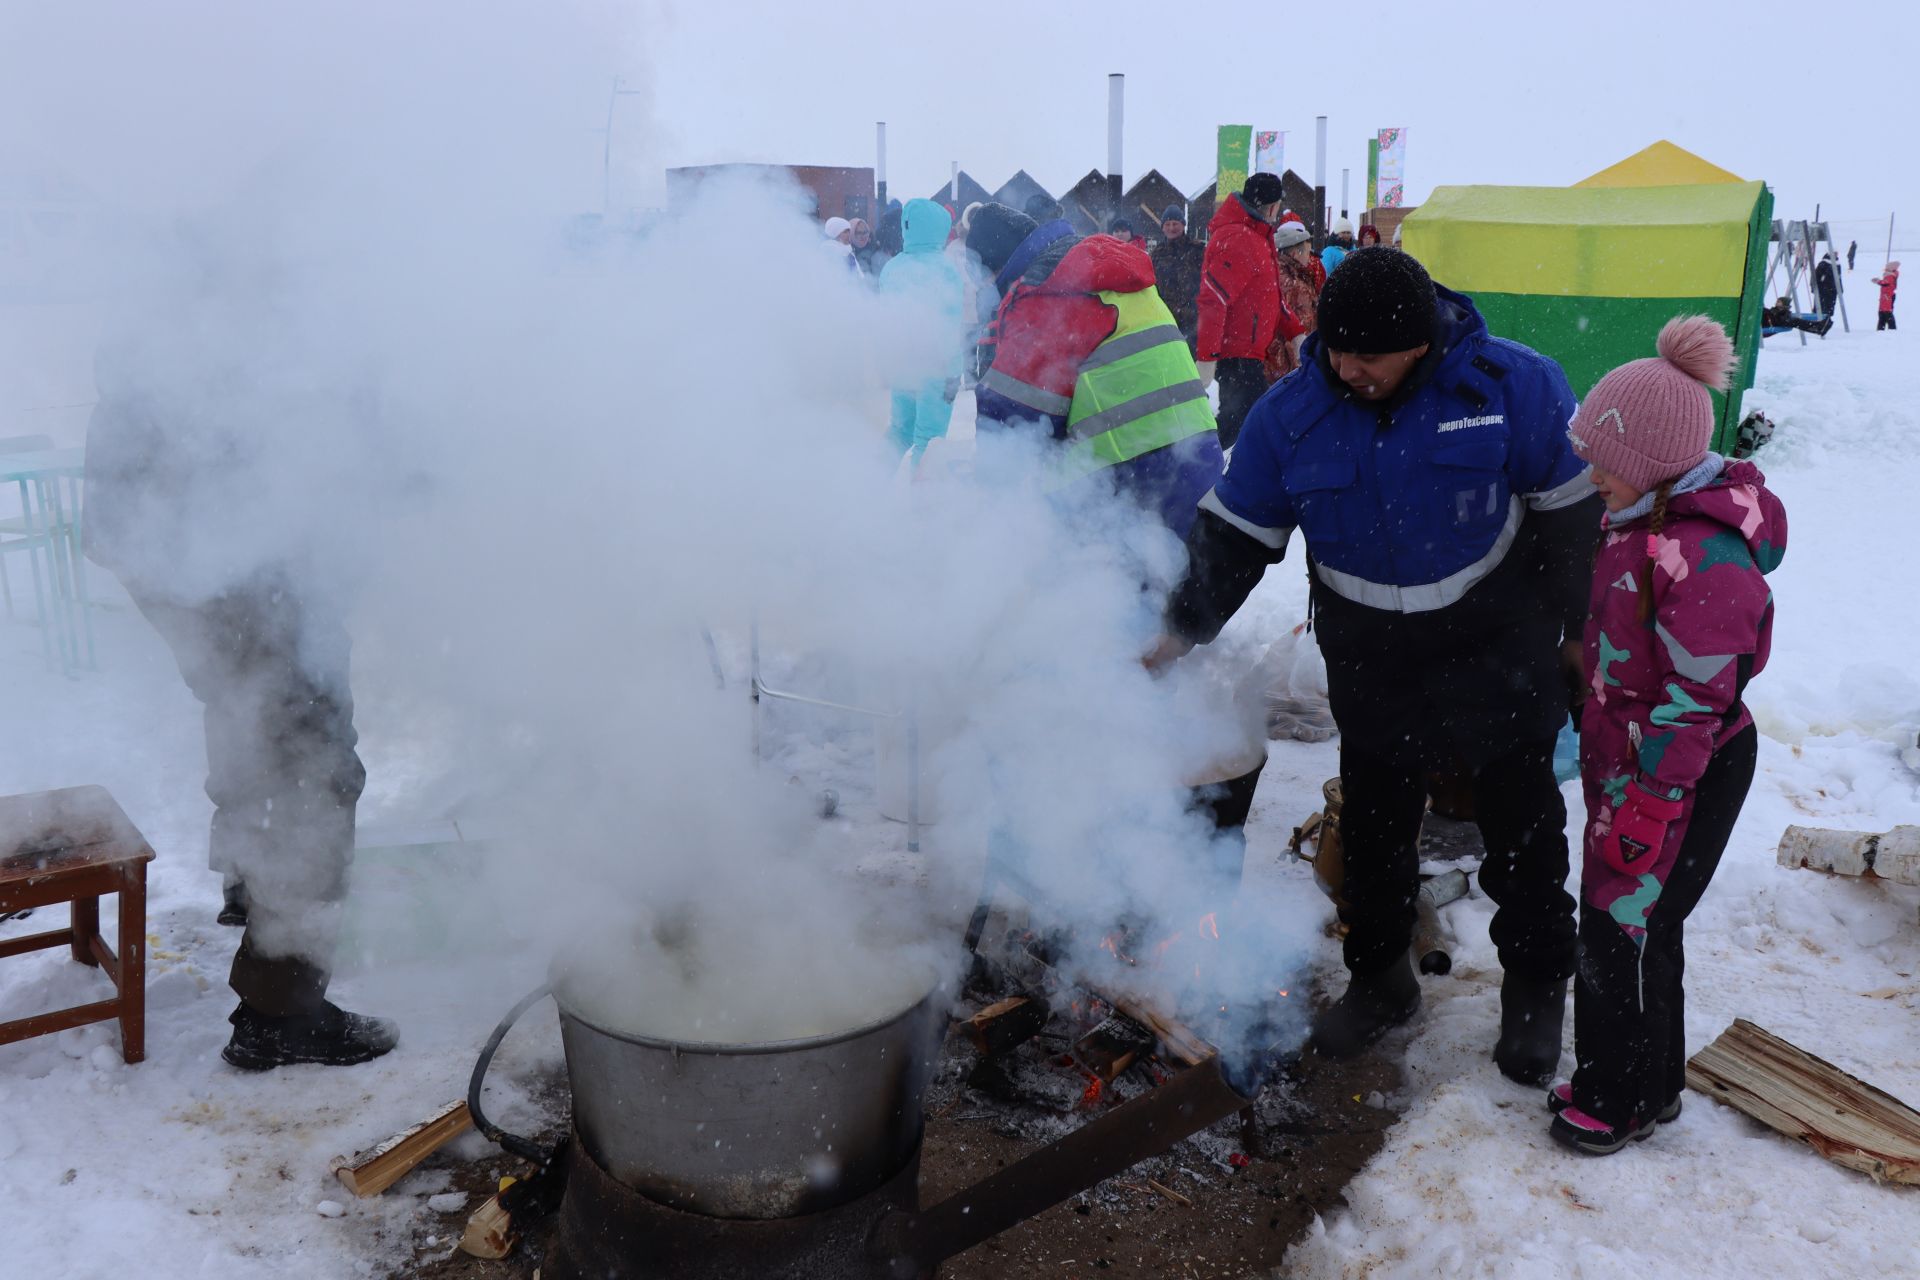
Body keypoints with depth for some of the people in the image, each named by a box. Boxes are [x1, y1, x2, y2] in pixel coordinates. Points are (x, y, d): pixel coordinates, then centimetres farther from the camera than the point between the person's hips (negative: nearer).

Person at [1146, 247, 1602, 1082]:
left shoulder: (1512, 386, -16)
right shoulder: (1293, 410, -11)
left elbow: (1571, 511, -6)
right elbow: (1235, 533, -2)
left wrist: (1578, 630, 0)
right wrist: (1183, 629, -7)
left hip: (1497, 653, -2)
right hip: (1370, 664, 2)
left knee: (1521, 825, 12)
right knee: (1373, 827, 15)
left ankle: (1536, 987, 33)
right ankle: (1378, 976, 36)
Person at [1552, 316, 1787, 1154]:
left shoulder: (1707, 557, -27)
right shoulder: (1649, 519, 5)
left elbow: (1696, 700, -25)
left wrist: (1646, 804, -21)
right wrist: (1604, 753, 23)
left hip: (1681, 777, -10)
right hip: (1627, 759, 10)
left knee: (1623, 930, 3)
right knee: (1616, 921, 19)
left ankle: (1623, 1098, 23)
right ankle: (1648, 1081, 37)